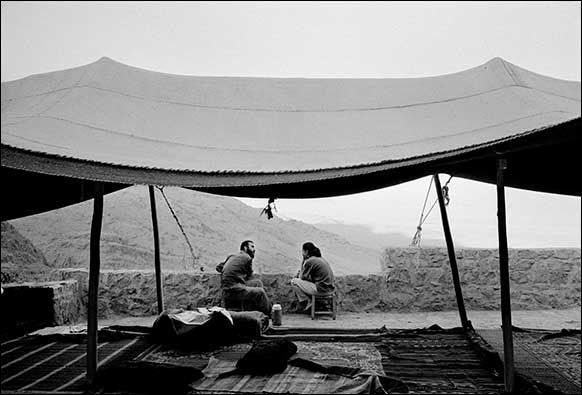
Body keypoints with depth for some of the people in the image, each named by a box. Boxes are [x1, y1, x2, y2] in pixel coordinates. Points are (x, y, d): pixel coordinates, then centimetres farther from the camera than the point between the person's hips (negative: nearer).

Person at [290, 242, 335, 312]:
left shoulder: (310, 261, -13)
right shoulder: (320, 258, 15)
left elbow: (302, 277, -3)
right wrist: (300, 273, 16)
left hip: (321, 289, -9)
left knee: (294, 281, 0)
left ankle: (307, 303, 6)